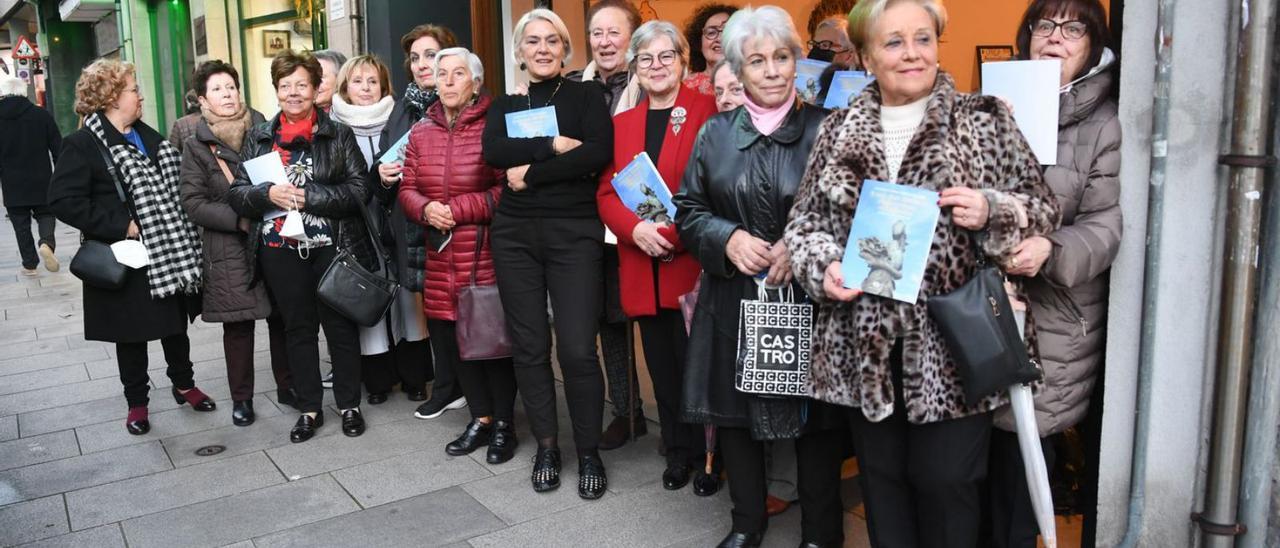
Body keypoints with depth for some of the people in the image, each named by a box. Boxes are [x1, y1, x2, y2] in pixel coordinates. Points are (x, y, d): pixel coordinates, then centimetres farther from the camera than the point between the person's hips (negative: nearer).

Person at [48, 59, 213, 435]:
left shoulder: (148, 136, 10)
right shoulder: (83, 144, -12)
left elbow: (172, 184, 19)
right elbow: (63, 200, -19)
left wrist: (181, 232, 6)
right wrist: (120, 226, -22)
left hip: (169, 253, 6)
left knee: (176, 324, 16)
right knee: (132, 334, 8)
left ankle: (183, 384, 34)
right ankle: (137, 402, 23)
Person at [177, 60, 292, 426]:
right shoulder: (196, 147, 3)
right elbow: (193, 202, -3)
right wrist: (239, 220, -15)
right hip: (230, 249, -2)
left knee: (282, 317, 6)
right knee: (238, 325, 4)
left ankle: (287, 386, 22)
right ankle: (241, 398, 17)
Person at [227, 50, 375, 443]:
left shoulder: (339, 135, 1)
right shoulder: (258, 138, 9)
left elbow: (358, 190, -8)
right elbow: (237, 194, 5)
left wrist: (308, 196, -17)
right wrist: (268, 193, -15)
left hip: (331, 246, -2)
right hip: (280, 249, 3)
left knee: (341, 325, 6)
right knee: (298, 328, 11)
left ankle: (349, 405, 21)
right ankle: (309, 409, 23)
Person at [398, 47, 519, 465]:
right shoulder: (421, 133, 12)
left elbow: (508, 188, -12)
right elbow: (408, 188, 13)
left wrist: (459, 209, -15)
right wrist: (426, 209, -8)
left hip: (487, 253, -6)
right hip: (442, 257, 6)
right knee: (450, 336, 9)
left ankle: (504, 424, 18)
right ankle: (481, 418, 27)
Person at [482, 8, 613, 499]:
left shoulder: (586, 96, 5)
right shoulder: (505, 105, 14)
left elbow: (598, 154, -13)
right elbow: (493, 153, -6)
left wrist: (530, 173, -10)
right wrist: (554, 145, -15)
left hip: (575, 232, -3)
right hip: (515, 234, 4)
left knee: (578, 348, -8)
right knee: (529, 346, 7)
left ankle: (589, 453, 9)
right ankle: (546, 447, 21)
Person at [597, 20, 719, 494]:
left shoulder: (708, 111, -3)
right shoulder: (622, 123, 15)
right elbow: (607, 193, 9)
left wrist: (674, 232, -18)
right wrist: (635, 228, -10)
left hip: (692, 262, -5)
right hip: (643, 268, 5)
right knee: (662, 364, 12)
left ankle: (711, 456, 17)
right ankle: (679, 453, 26)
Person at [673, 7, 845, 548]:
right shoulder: (715, 133, 6)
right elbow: (688, 212, 8)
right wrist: (727, 238, -10)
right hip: (733, 300, 3)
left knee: (814, 416, 6)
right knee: (735, 409, 11)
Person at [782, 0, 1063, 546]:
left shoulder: (985, 120, 2)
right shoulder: (838, 132, 8)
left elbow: (1042, 209, 4)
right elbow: (804, 218, 11)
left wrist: (992, 210, -17)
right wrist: (824, 265, -9)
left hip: (954, 340, -2)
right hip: (865, 342, 3)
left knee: (945, 481, 5)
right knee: (881, 480, 14)